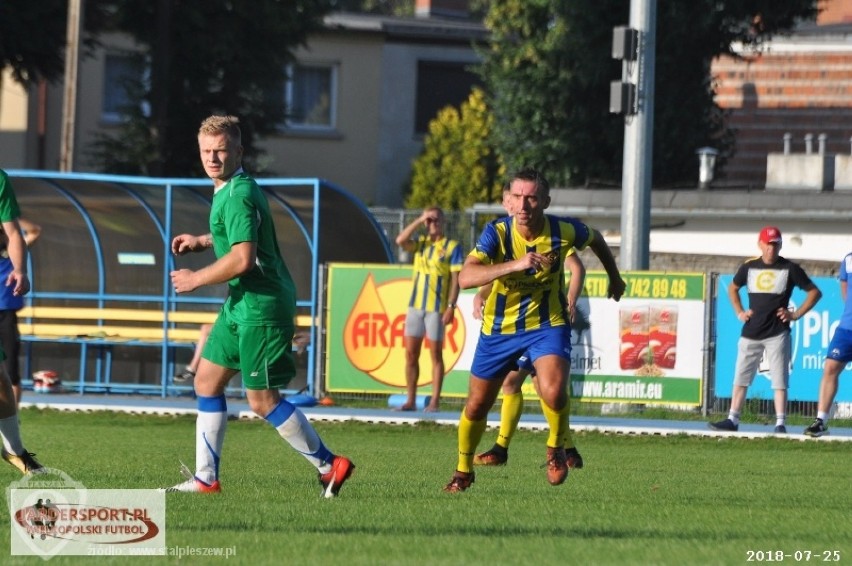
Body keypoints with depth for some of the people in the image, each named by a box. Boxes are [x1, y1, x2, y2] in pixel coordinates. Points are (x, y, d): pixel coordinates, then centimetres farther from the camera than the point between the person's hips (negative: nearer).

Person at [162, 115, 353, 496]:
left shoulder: (239, 196, -20)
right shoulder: (227, 190, 12)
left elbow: (242, 258, -28)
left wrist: (195, 279, -16)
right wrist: (203, 242, 21)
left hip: (262, 307, -11)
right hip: (241, 305, 11)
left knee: (262, 400, -6)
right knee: (206, 381, 11)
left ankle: (329, 465, 5)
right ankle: (205, 478, 16)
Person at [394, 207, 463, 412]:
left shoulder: (452, 247, 0)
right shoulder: (420, 243, 13)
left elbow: (456, 279, -5)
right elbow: (400, 241, -5)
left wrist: (451, 306, -13)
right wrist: (420, 221, -7)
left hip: (437, 308, -5)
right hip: (415, 305, 5)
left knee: (436, 354, -2)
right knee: (411, 354, 3)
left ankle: (435, 401, -1)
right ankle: (410, 400, 7)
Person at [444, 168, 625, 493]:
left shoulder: (564, 231, -16)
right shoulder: (497, 233, -21)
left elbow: (595, 239, 10)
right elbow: (466, 277, -36)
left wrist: (614, 277, 25)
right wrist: (515, 264, -48)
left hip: (547, 325, -1)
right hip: (499, 329, 1)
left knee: (553, 392, -27)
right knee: (476, 406, 10)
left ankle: (556, 448, 4)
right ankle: (463, 471, 36)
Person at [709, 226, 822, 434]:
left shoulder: (790, 269, -3)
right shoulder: (749, 267, 7)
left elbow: (814, 292, 2)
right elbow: (733, 288, 24)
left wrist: (796, 314, -5)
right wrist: (739, 312, 11)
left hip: (777, 333, -4)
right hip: (751, 333, 4)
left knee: (779, 380, -5)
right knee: (741, 377, 5)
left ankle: (780, 423, -6)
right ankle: (732, 419, 10)